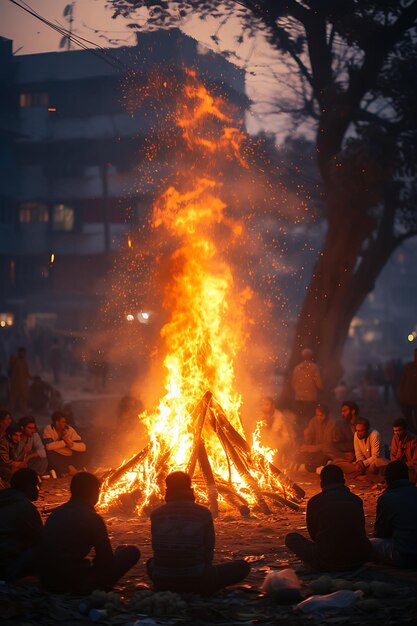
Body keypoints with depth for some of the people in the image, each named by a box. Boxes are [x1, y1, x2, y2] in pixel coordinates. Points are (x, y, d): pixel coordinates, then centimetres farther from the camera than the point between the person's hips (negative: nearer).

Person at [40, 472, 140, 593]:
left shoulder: (56, 513, 10)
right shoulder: (93, 518, -9)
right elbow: (106, 560, -6)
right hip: (76, 582, -7)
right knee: (132, 552, 0)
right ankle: (96, 588, 3)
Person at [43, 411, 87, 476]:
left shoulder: (70, 429, -8)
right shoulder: (49, 429, -13)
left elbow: (83, 447, -17)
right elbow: (49, 446, -31)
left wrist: (70, 443, -33)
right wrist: (64, 442, -25)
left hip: (69, 458, 2)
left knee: (82, 454, -21)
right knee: (50, 453, -31)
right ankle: (68, 470, -15)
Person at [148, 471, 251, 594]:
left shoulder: (156, 515, 0)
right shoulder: (203, 514, -6)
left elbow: (156, 549, 9)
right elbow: (208, 551, 0)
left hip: (162, 584, 3)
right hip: (195, 581, -3)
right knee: (243, 567, 14)